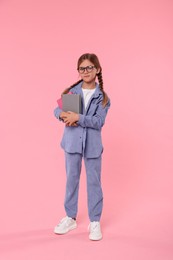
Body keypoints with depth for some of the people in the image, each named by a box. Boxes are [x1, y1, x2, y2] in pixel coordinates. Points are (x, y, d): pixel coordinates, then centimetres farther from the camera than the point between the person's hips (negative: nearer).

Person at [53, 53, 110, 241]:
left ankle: (95, 222, 22)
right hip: (72, 141, 2)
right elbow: (57, 109, 6)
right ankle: (70, 218, 30)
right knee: (71, 179, 13)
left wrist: (78, 118, -24)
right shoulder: (71, 91, 3)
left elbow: (99, 121, -13)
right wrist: (63, 115, -17)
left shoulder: (103, 97, -3)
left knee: (94, 182, 6)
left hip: (92, 144, -2)